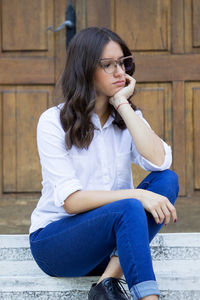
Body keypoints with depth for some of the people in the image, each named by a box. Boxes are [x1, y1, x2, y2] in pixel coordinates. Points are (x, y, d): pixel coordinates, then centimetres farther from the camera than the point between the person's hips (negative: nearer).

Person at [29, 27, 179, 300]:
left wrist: (122, 104, -12)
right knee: (129, 209, -33)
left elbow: (159, 162, -15)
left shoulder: (128, 117, 7)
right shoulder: (54, 122, -8)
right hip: (53, 241, -5)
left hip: (107, 238, 5)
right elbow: (71, 201, -17)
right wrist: (136, 195, -27)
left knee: (167, 179, -20)